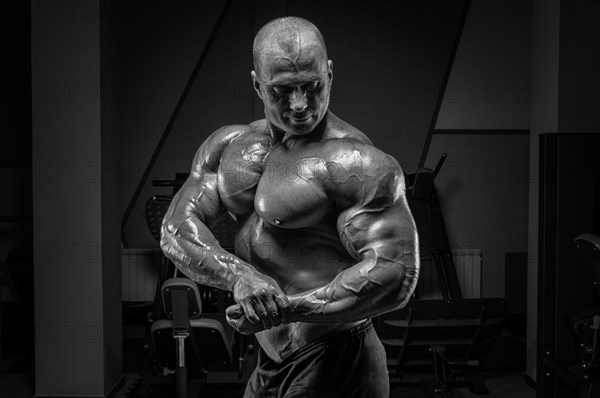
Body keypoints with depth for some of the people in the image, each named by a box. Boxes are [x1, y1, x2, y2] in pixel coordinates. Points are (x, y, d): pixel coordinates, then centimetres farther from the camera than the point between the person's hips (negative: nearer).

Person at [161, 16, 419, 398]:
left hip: (333, 366, -7)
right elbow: (177, 227, -5)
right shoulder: (230, 146, 5)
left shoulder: (356, 164, -16)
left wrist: (288, 309, -28)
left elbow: (396, 274, -23)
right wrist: (239, 275, -24)